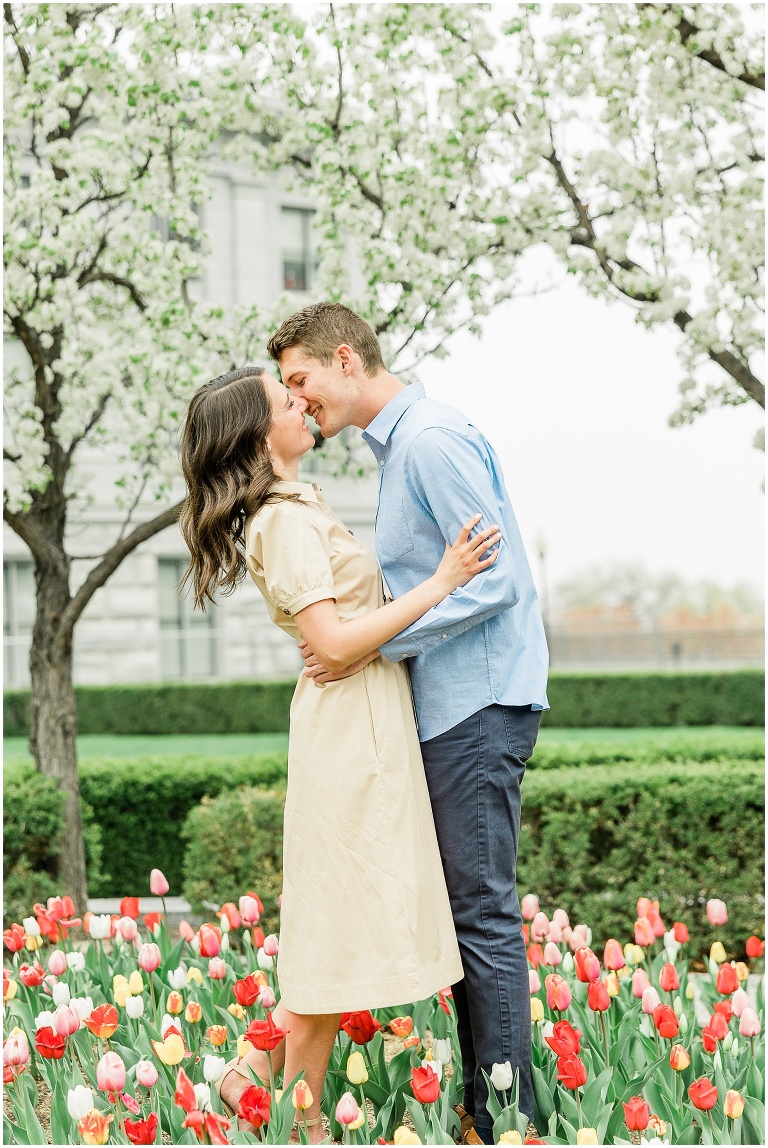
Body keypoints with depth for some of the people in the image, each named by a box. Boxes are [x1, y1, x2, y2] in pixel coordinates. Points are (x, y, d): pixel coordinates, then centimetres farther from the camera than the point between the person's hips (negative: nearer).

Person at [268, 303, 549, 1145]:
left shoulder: (432, 440, -14)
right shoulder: (398, 444, 18)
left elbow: (494, 579, -19)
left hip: (478, 708, -10)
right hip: (450, 707, 10)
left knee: (482, 913, -8)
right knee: (464, 909, 12)